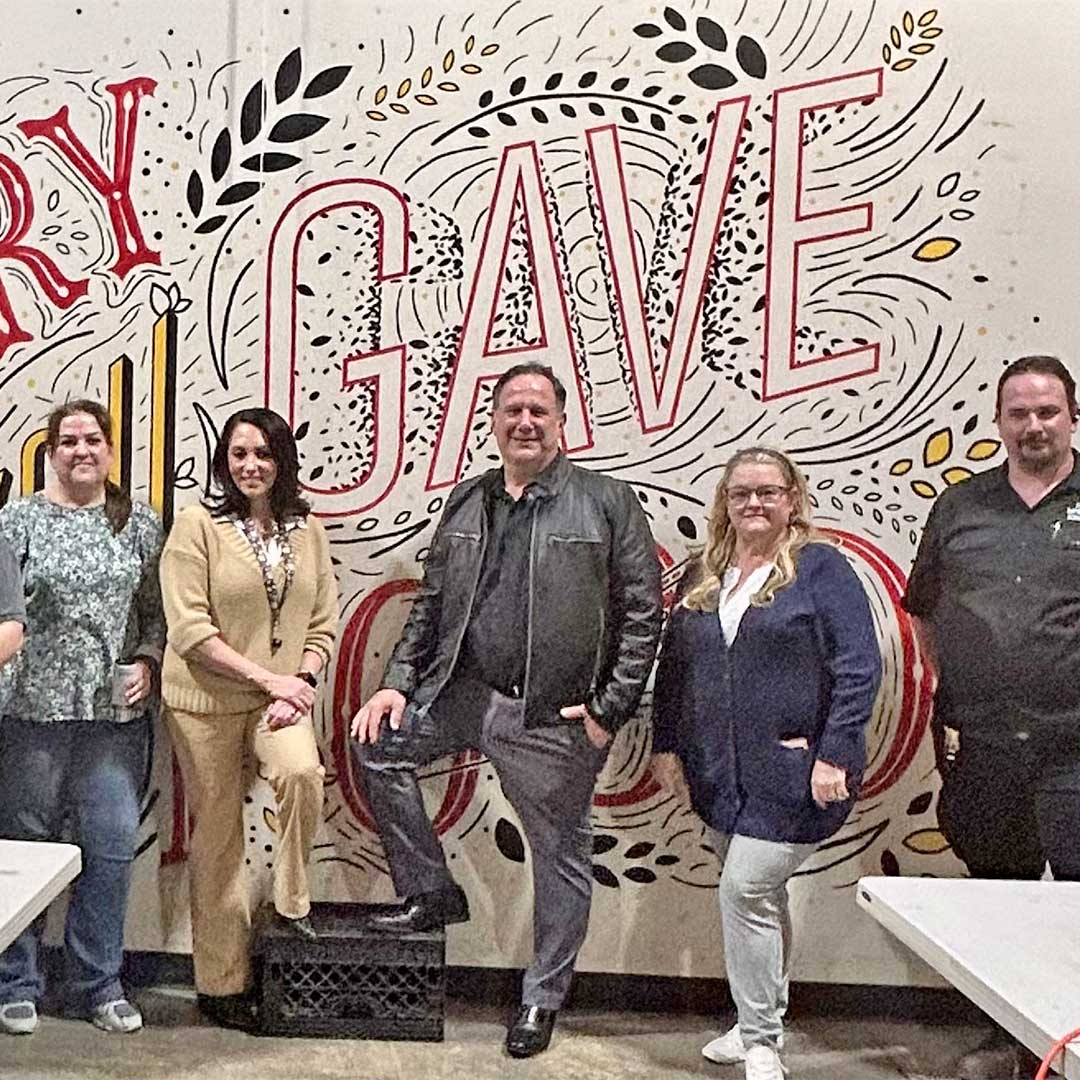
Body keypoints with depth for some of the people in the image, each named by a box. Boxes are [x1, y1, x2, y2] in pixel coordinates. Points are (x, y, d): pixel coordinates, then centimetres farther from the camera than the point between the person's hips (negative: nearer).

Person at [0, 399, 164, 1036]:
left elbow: (157, 611, 12)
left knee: (113, 844, 1)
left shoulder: (141, 525, 9)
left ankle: (99, 985, 17)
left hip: (117, 710, 2)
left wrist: (146, 661, -2)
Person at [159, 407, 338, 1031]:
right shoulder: (198, 524, -6)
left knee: (302, 771, -28)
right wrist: (268, 678, -16)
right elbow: (190, 630, -13)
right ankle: (222, 984, 21)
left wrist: (301, 684, -10)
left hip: (283, 696, 2)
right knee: (218, 837, 5)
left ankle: (292, 903, -2)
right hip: (207, 701, -2)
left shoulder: (308, 530, 6)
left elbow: (324, 623, 6)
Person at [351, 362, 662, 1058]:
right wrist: (399, 681, 5)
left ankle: (543, 998, 30)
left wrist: (610, 708, -11)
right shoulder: (467, 502, 10)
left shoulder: (608, 502, -5)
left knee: (561, 858, 7)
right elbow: (431, 602, 15)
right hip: (462, 694, 5)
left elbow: (643, 612, -7)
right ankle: (431, 894, 13)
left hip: (553, 718, -4)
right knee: (376, 741, -3)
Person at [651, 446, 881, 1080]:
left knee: (746, 891, -8)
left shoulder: (821, 568, -6)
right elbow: (673, 670, 16)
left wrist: (835, 756, -16)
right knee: (761, 898, 17)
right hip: (719, 774, 6)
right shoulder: (702, 578, 11)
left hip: (791, 773, -6)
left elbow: (859, 668, -11)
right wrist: (667, 745, 11)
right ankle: (763, 1024, 32)